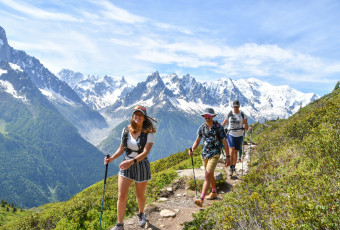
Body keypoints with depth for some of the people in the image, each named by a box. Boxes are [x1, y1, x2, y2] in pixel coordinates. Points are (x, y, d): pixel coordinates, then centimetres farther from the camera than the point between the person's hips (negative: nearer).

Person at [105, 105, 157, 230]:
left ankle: (141, 214, 48)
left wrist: (132, 161, -37)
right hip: (126, 166, 3)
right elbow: (122, 148, 9)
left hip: (141, 167, -2)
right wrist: (112, 158, -7)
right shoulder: (126, 130, -2)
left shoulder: (149, 133, -14)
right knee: (121, 196, 0)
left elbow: (145, 152, -23)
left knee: (140, 195, 17)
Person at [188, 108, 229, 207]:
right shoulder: (202, 127, 3)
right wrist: (192, 149, -10)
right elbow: (197, 140, 9)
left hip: (214, 154, -5)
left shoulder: (219, 127, -8)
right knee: (210, 174, 21)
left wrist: (228, 156, -4)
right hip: (204, 154, 6)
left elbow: (224, 142, -4)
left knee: (207, 175, -16)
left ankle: (201, 199, -19)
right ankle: (214, 192, 42)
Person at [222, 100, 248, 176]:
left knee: (235, 152, 12)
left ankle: (234, 167, 30)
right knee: (231, 151, -17)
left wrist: (245, 126, -26)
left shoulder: (243, 115, -4)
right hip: (231, 135, -1)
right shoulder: (229, 114, -4)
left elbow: (247, 127, -3)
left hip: (239, 136, 1)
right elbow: (224, 123, 7)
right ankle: (231, 169, -7)